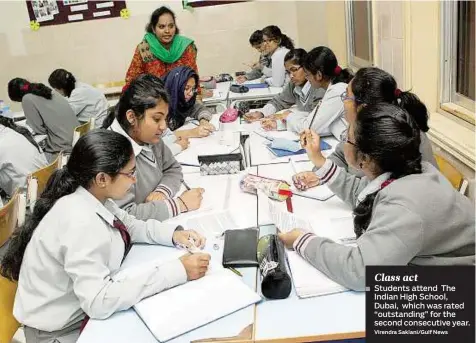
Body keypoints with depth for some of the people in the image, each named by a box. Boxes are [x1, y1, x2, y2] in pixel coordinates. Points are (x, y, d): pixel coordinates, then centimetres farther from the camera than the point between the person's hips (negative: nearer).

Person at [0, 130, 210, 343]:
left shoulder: (93, 196, -9)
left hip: (85, 305, 7)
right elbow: (98, 301, -34)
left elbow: (128, 225, 9)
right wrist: (177, 270, -33)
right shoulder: (80, 222, -32)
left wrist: (173, 234, -9)